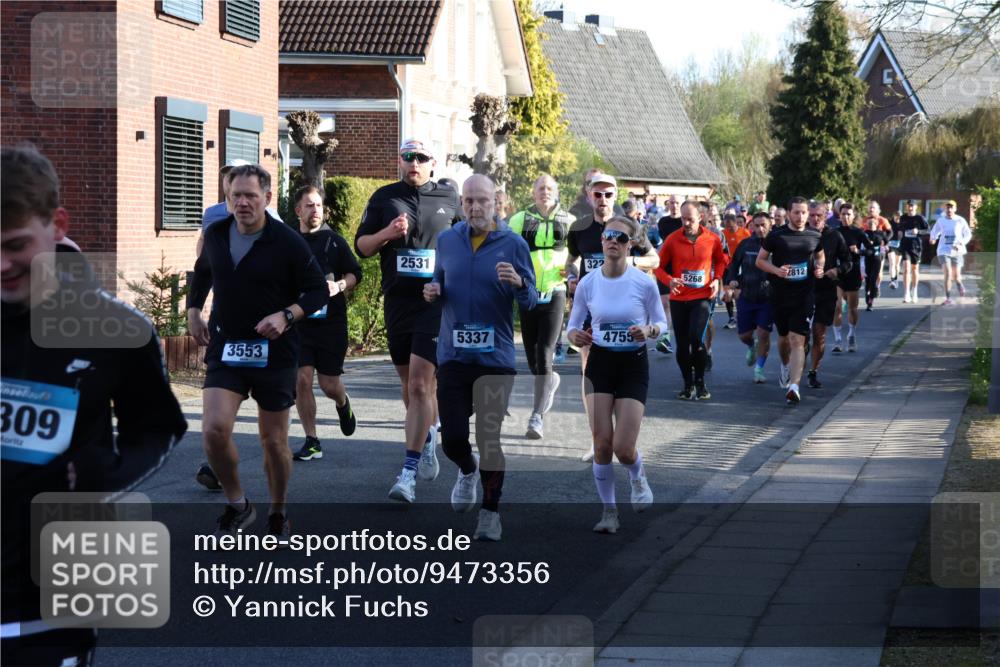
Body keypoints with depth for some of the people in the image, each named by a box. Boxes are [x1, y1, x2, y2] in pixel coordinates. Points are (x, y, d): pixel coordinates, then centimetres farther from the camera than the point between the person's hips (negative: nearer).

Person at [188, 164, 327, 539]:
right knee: (214, 429, -16)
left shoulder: (287, 242, -11)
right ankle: (237, 506, 6)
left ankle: (278, 514, 28)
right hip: (225, 349, 3)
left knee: (274, 440, 6)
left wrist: (286, 316, -21)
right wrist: (194, 310, 10)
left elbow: (318, 291, -6)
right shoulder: (216, 235, 2)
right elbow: (201, 272, 23)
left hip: (275, 352, -2)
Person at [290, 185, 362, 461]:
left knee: (329, 383, 0)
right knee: (302, 380, -8)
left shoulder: (334, 241, 4)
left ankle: (343, 404, 37)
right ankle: (311, 442, 1)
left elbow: (355, 273, 4)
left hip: (331, 321, -1)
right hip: (298, 321, 1)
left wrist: (340, 286, -15)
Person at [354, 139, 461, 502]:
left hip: (435, 300, -3)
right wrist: (386, 234, -9)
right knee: (410, 384, 14)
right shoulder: (385, 197, 8)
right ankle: (429, 439, 40)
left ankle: (409, 472, -15)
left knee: (419, 384, -13)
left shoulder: (449, 199, 6)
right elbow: (361, 246, 10)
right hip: (397, 300, 3)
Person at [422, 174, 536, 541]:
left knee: (490, 438, 2)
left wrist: (518, 283, -25)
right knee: (452, 437, 0)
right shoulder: (446, 240, 5)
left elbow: (530, 302, -3)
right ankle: (467, 470, 35)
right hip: (453, 355, 2)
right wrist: (433, 292, -3)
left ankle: (491, 512, 18)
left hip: (496, 357, -2)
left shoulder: (513, 244, -4)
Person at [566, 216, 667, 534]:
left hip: (634, 365, -2)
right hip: (600, 363, 2)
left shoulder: (644, 283, -8)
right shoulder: (587, 284, -3)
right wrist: (575, 336, -17)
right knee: (602, 443, -5)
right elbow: (574, 325, 6)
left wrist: (648, 331, -20)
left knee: (623, 448, -8)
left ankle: (638, 478, 29)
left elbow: (661, 323, 2)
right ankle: (609, 511, 12)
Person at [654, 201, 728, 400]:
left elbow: (720, 261, 16)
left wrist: (717, 279, -1)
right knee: (682, 344, 6)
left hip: (702, 296, -2)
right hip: (678, 298, 2)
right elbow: (659, 266, 4)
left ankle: (700, 382, -1)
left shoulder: (712, 239, -2)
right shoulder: (672, 240, -2)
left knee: (696, 338, -17)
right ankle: (688, 384, 21)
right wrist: (669, 280, -15)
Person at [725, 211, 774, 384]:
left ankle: (759, 370, 10)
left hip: (768, 298, -3)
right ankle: (752, 347, 44)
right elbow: (734, 264, 11)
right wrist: (731, 281, -5)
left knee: (763, 334, -5)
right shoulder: (745, 244, -1)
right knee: (744, 335, 9)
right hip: (746, 297, 3)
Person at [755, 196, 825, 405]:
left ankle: (794, 386, -20)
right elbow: (760, 260, 3)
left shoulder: (814, 237, 3)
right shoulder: (776, 236, -2)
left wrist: (819, 268, 0)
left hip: (803, 296, -1)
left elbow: (820, 256, 21)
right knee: (783, 336, 19)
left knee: (797, 340, -12)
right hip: (779, 294, 1)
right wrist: (776, 270, -15)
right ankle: (786, 366, 50)